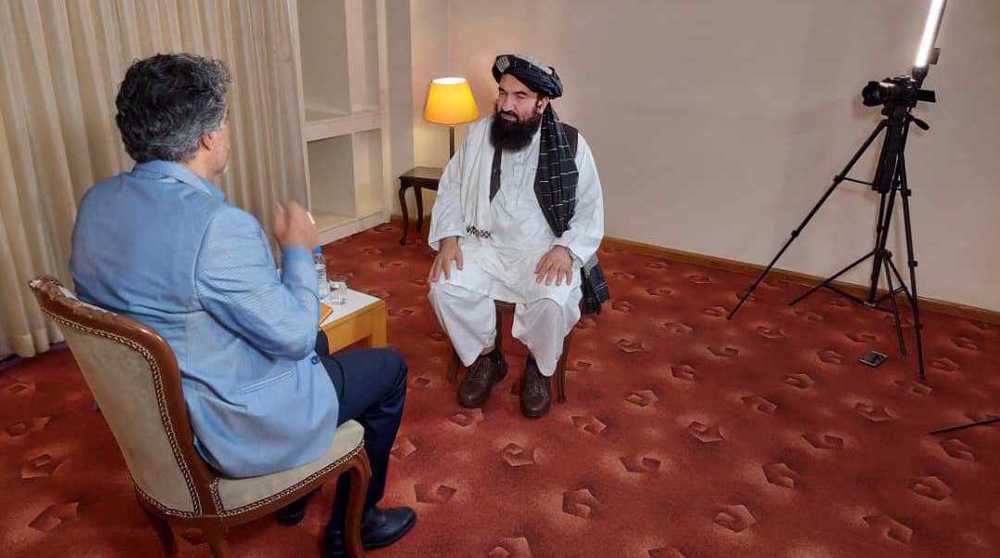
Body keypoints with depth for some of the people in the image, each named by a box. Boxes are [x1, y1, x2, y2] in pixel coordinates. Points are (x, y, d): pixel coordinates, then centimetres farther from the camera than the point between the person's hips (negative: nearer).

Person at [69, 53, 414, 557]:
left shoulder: (96, 202, -4)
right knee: (389, 368, 10)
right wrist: (298, 250, -8)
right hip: (230, 430, -8)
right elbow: (293, 336, -23)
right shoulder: (219, 224, -31)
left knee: (318, 344, 29)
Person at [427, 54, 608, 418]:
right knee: (444, 287, -24)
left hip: (545, 251, -2)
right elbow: (450, 189, 8)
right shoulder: (478, 135, 3)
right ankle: (485, 358, 5)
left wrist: (565, 249, -19)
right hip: (485, 245, 3)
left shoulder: (571, 145, -4)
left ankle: (539, 368, 2)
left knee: (554, 301, -32)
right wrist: (449, 237, -8)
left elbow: (590, 212, -1)